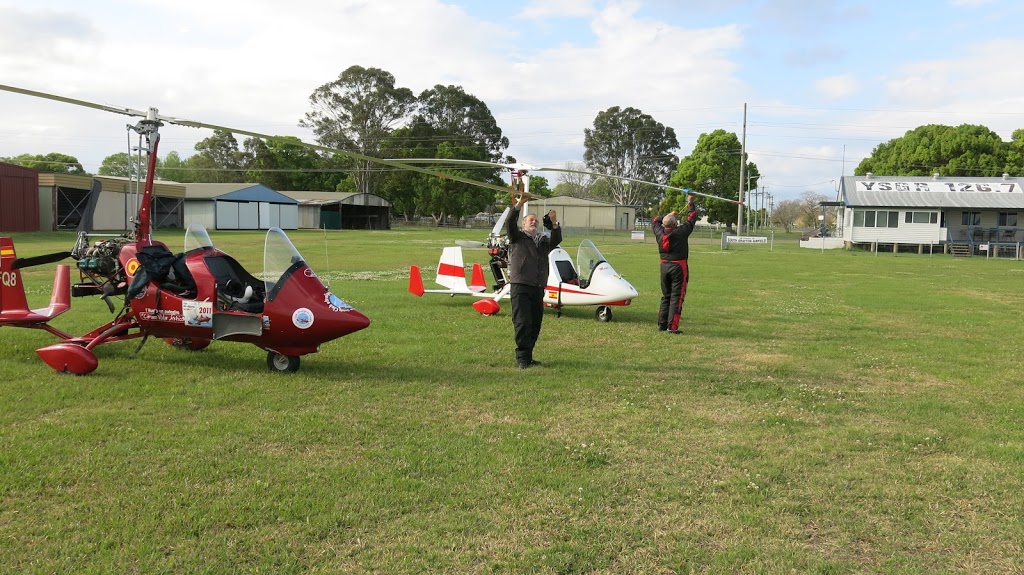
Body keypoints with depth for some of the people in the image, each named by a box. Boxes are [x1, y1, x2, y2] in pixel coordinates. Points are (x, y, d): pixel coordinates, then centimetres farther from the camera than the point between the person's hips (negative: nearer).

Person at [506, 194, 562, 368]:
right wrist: (519, 204, -17)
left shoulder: (543, 240, 22)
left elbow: (556, 240, 3)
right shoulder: (517, 237, 10)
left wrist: (554, 224, -14)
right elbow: (510, 223, -8)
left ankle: (526, 356, 15)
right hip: (520, 287, -5)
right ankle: (523, 358, -8)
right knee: (522, 323, -10)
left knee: (535, 324, 6)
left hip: (538, 288, 5)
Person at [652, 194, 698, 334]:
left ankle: (662, 324, 16)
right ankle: (672, 327, -8)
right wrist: (690, 203, 14)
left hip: (664, 266, 6)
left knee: (665, 296, 15)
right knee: (676, 297, -4)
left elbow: (655, 221, 22)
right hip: (678, 267, -6)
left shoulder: (659, 233, 0)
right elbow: (691, 218, -1)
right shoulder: (680, 232, -13)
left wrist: (668, 215, 27)